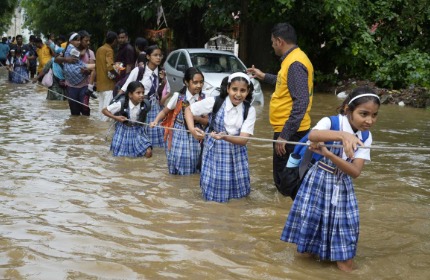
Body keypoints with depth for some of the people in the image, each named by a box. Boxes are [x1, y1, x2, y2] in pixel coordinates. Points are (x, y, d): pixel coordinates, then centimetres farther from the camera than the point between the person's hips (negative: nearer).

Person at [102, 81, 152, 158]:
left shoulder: (145, 105, -16)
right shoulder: (121, 104, -22)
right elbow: (104, 110, -13)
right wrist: (116, 117, -21)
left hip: (138, 131, 2)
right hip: (124, 131, -1)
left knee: (148, 153, -13)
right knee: (120, 156, 4)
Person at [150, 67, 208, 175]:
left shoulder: (203, 99, -3)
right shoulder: (178, 96, -9)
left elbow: (206, 121, 1)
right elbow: (165, 111, 1)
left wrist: (196, 118, -17)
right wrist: (156, 121, -15)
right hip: (179, 133, -2)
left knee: (193, 162, 3)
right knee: (178, 159, -6)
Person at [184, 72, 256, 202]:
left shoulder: (249, 110, -10)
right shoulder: (214, 102, -15)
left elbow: (244, 140, -17)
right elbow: (189, 109, -3)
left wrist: (225, 137, -37)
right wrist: (192, 129, -20)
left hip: (236, 153, 2)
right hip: (215, 151, -2)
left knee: (238, 190, 8)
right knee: (214, 192, 0)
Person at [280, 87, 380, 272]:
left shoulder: (366, 137, -6)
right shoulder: (330, 122, -18)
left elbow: (355, 172, -15)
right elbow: (313, 135, -42)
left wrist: (328, 154, -29)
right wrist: (343, 135, -60)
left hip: (342, 186, 3)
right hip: (318, 181, -3)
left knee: (344, 223, 5)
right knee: (312, 218, 7)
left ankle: (343, 259, 24)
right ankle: (308, 248, 33)